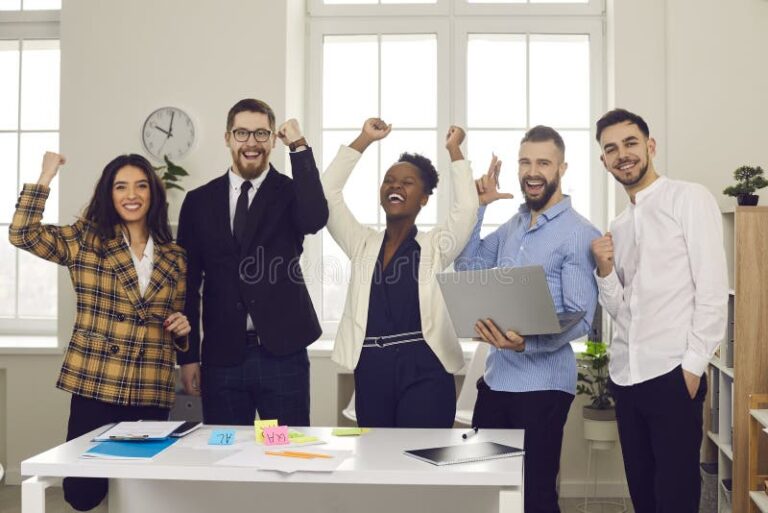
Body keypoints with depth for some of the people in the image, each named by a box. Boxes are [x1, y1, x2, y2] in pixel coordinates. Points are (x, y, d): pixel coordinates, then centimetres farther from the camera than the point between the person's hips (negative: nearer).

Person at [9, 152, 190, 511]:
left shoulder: (174, 257, 12)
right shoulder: (85, 240, 4)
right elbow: (22, 233, -9)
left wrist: (181, 329, 0)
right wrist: (47, 176, -9)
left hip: (151, 393, 2)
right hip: (93, 387, -2)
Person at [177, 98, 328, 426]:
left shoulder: (290, 193, 3)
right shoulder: (199, 201, 8)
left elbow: (315, 219, -21)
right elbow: (189, 282, 8)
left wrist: (299, 146, -15)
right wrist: (188, 357, 5)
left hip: (283, 353, -2)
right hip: (222, 357, 2)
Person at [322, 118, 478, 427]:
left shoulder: (435, 246, 8)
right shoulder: (362, 244, 14)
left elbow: (466, 207, -7)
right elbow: (328, 192, 6)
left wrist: (454, 150, 3)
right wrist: (365, 139, 9)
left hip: (424, 372, -3)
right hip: (371, 372, 3)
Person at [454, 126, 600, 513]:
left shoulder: (578, 234, -11)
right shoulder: (511, 226, 12)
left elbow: (580, 320, -16)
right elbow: (466, 266, 15)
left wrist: (527, 342, -32)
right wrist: (477, 207, 8)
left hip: (542, 384, -7)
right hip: (495, 377, 7)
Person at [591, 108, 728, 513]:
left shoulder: (690, 199, -3)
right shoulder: (619, 226, 16)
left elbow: (713, 289, -9)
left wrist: (693, 366, -14)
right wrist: (605, 270, -4)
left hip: (672, 374, -6)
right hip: (625, 376, 6)